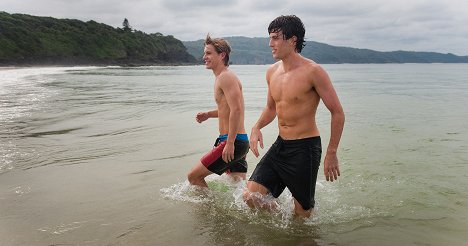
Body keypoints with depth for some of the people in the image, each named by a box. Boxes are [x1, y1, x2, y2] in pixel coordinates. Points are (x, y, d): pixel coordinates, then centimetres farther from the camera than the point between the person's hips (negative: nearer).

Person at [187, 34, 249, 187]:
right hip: (238, 142, 10)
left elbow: (236, 110, -25)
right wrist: (208, 115, 15)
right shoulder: (222, 77, 18)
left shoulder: (226, 77, -14)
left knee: (193, 176, -2)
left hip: (233, 142, -10)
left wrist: (229, 143, -26)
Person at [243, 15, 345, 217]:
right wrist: (256, 127, 1)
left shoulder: (312, 71, -16)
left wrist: (331, 153, -11)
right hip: (280, 145, 6)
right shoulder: (272, 72, 6)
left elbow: (337, 113, -11)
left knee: (302, 214, 6)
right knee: (251, 197, -2)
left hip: (305, 148, -6)